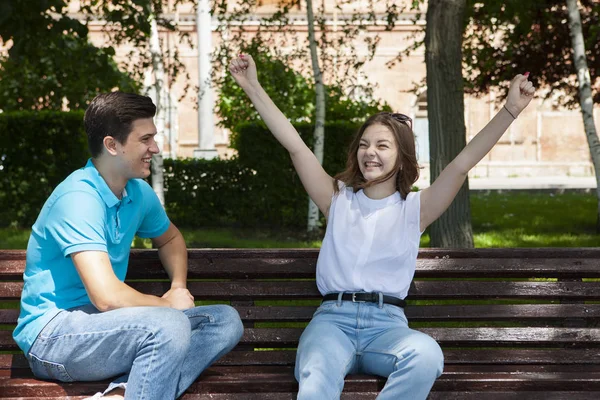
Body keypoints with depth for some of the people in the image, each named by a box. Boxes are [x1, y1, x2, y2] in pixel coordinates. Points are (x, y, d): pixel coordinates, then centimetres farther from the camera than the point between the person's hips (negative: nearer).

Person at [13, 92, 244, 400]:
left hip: (104, 323, 10)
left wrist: (179, 287, 8)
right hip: (53, 334, -10)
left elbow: (170, 238, 30)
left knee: (225, 321, -5)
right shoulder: (79, 198, -20)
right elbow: (107, 296, -29)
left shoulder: (138, 192, 8)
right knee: (170, 324, -33)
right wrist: (166, 304, -10)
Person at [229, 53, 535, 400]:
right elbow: (294, 145, 10)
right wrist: (253, 87, 5)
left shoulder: (414, 209, 12)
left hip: (387, 323, 0)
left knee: (427, 356, -37)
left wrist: (510, 110, -8)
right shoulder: (338, 200, 16)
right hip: (333, 319, 0)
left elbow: (464, 162, 2)